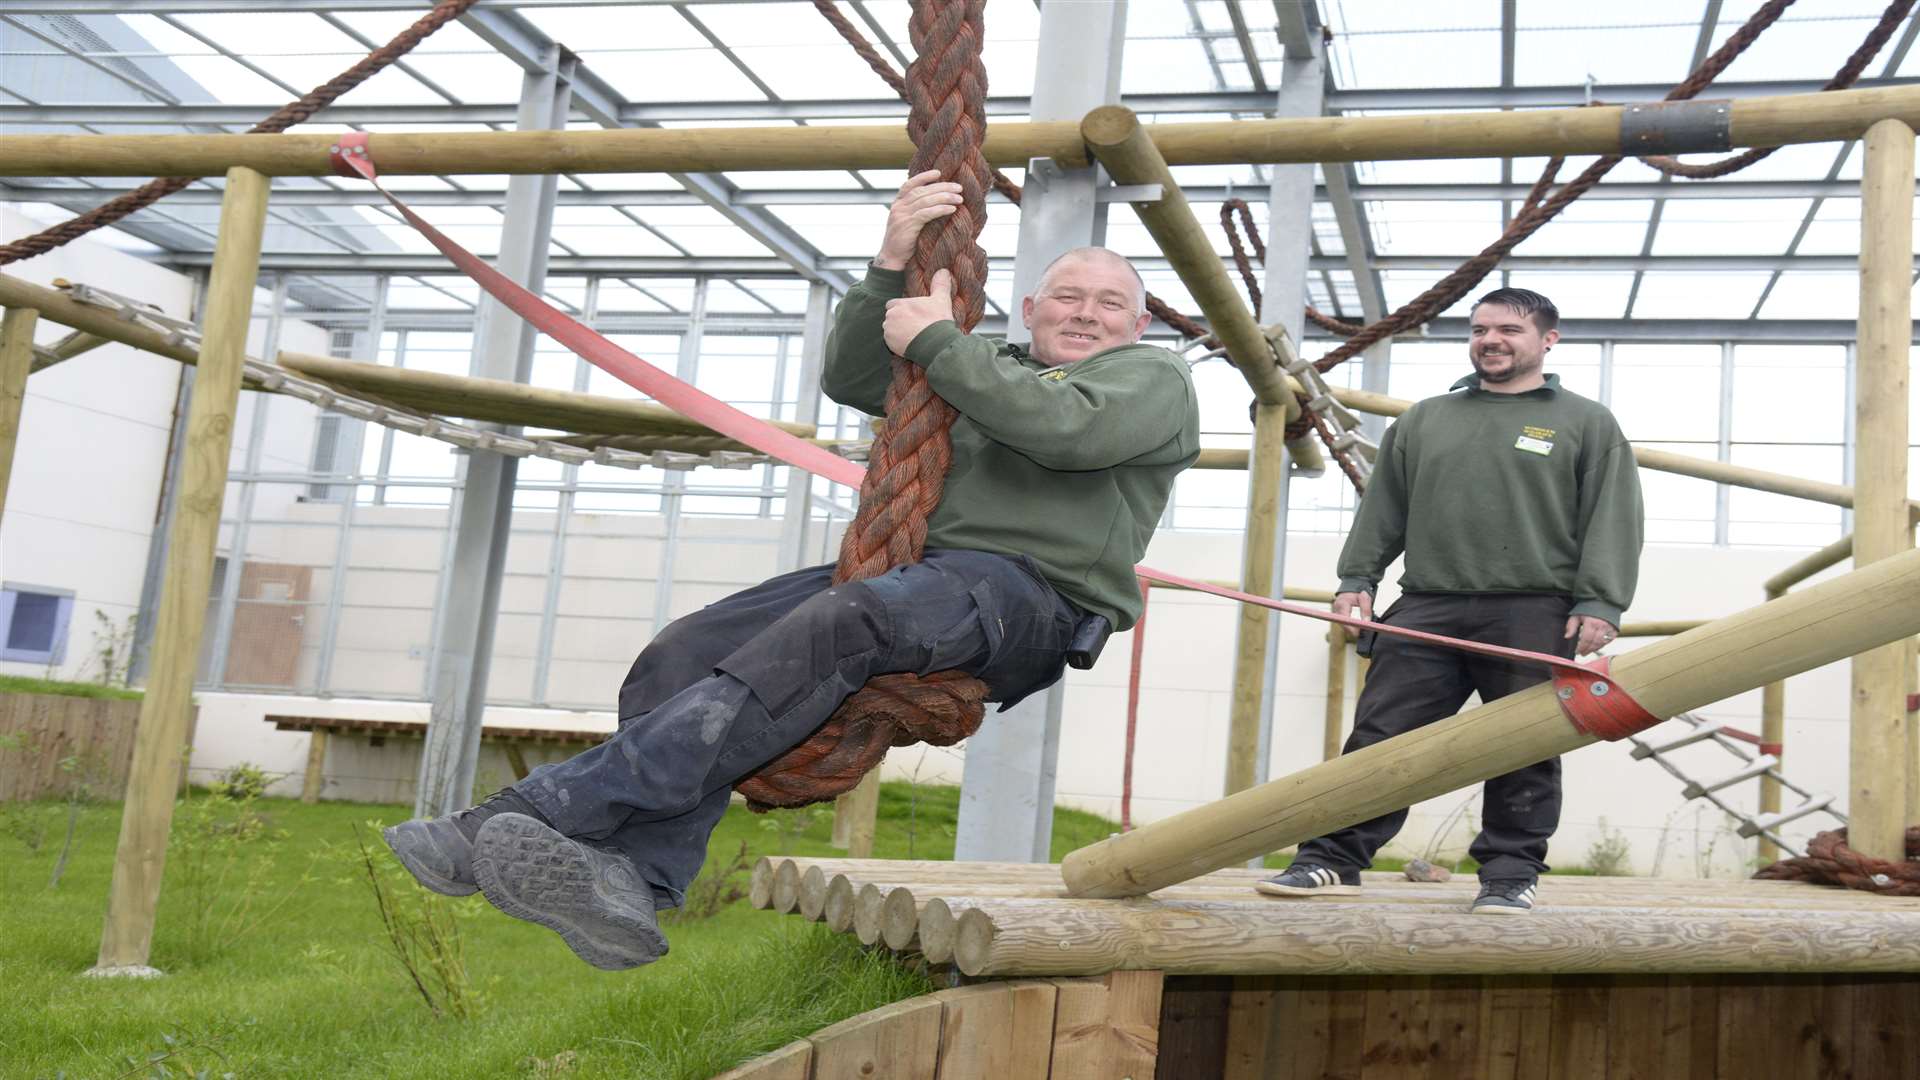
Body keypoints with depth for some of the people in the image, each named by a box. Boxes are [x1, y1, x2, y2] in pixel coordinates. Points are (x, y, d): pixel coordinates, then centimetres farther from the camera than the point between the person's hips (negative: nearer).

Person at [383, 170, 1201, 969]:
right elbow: (850, 377, 21)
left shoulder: (1155, 379, 14)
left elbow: (1064, 426, -10)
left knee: (837, 627, -36)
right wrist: (892, 267, 7)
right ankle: (635, 880, -35)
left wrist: (937, 341, -5)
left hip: (1028, 594, -7)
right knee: (687, 653, -17)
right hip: (911, 569, 7)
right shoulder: (992, 369, 33)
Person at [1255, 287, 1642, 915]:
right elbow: (1383, 510, 21)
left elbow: (1612, 521, 1)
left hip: (1533, 618, -2)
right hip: (1426, 612, 3)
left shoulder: (1587, 425, 10)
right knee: (1379, 737, -2)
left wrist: (1599, 604, -10)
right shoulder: (1424, 421, 20)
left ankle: (1511, 875, 11)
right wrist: (1357, 579, 9)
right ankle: (1333, 861, 1)